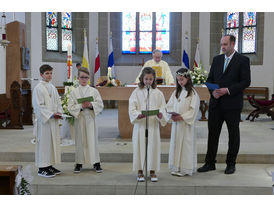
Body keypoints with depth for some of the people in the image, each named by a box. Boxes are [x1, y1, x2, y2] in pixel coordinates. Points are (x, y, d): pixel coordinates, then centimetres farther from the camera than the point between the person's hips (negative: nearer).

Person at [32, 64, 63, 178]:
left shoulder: (52, 87, 14)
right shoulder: (38, 88, -9)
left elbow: (58, 101, 16)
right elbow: (38, 106, -14)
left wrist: (59, 112, -2)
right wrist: (51, 114, -18)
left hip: (53, 121, 8)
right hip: (43, 120, -8)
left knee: (53, 142, 10)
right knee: (44, 142, -4)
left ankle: (49, 166, 20)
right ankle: (42, 168, 4)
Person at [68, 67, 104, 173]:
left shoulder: (94, 91, 4)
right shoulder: (74, 92, 4)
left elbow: (100, 105, 1)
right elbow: (70, 107, -1)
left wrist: (91, 105, -16)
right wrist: (80, 106, -16)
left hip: (90, 118, 0)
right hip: (79, 119, 0)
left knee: (92, 140, -1)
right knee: (79, 141, 5)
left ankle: (96, 163, 6)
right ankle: (79, 163, 15)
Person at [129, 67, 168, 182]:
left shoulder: (158, 93, 6)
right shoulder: (137, 92, 1)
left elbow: (162, 107, 4)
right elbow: (131, 108, -5)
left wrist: (160, 115, -18)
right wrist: (138, 115, -24)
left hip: (153, 124, 1)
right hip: (140, 124, -1)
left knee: (153, 146, 4)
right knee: (139, 146, 3)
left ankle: (152, 171, 18)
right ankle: (140, 172, 16)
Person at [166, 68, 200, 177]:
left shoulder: (192, 93, -8)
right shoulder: (176, 92, 11)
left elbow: (193, 109, -12)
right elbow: (170, 105, 11)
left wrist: (181, 117, -17)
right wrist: (172, 114, -7)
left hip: (186, 123, -6)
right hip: (175, 122, 6)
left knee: (185, 144, -1)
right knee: (175, 143, 10)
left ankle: (185, 168, 8)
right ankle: (176, 167, 20)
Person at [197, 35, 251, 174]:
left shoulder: (243, 60, -3)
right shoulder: (217, 59, 12)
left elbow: (246, 81, -9)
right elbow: (210, 79, 14)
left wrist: (228, 90, -17)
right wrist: (213, 91, -6)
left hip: (232, 104, -4)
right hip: (216, 103, 4)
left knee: (233, 134, 6)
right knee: (212, 133, 6)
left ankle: (231, 164, 19)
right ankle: (210, 163, 15)